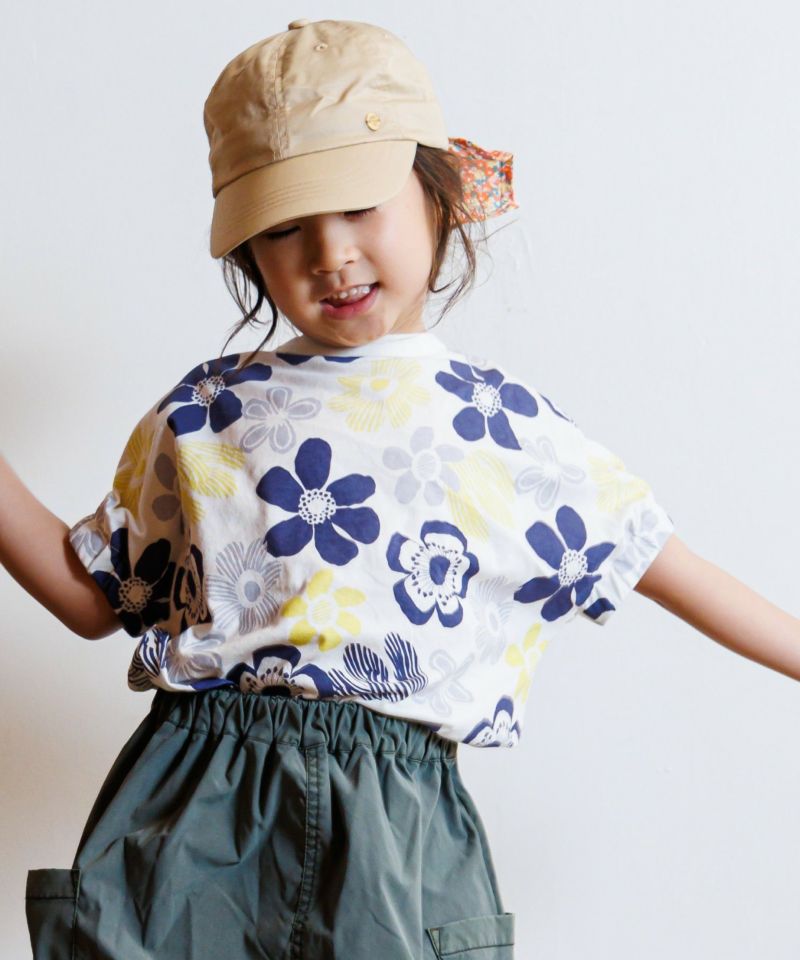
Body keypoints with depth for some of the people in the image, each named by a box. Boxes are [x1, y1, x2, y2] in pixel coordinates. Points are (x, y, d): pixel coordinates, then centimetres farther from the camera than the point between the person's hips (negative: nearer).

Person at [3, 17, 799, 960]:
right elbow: (92, 596, 15)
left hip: (390, 816, -1)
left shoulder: (499, 420, 6)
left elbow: (657, 561, 12)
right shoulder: (204, 413, 9)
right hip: (193, 806, 1)